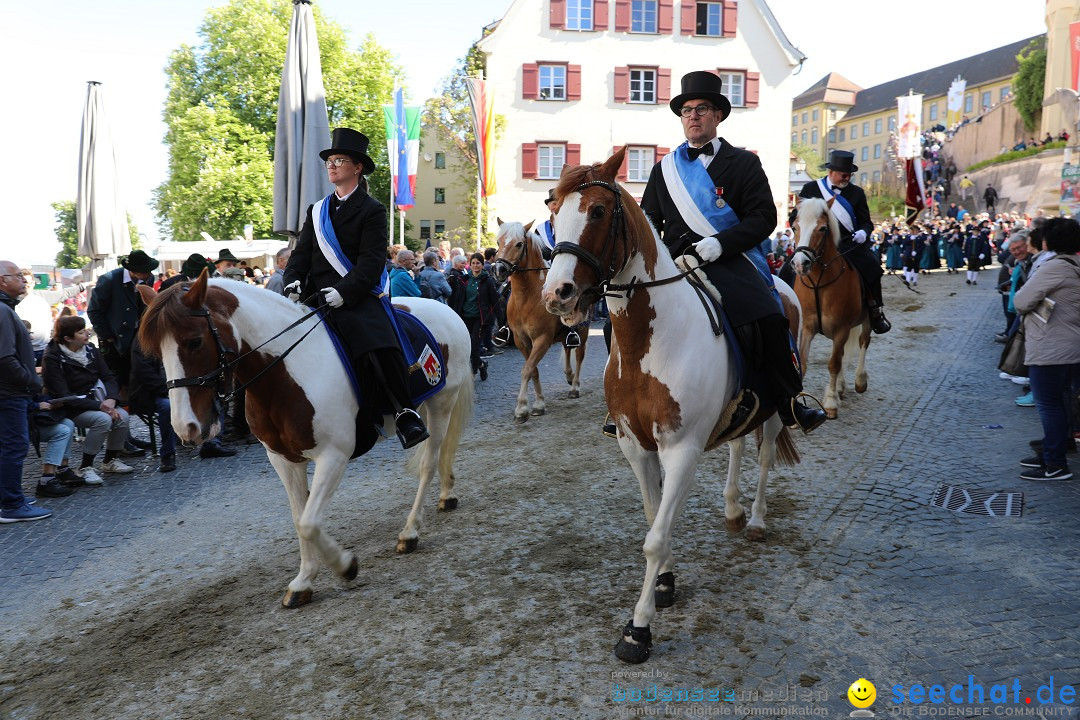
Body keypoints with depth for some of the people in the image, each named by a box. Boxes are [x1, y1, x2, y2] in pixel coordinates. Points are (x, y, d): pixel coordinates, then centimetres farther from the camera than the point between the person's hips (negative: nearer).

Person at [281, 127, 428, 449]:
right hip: (315, 298, 6)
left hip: (356, 298, -6)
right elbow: (301, 253, 17)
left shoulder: (372, 210, 3)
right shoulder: (317, 211, 22)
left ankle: (405, 413, -18)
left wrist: (342, 292, -23)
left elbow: (371, 262, -9)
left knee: (380, 348, -30)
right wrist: (293, 281, -5)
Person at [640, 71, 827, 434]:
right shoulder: (664, 169, 18)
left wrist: (721, 242, -17)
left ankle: (789, 404, -8)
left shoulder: (743, 163, 9)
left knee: (770, 321, -26)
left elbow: (763, 217, 0)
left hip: (728, 261, -2)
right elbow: (648, 220, 21)